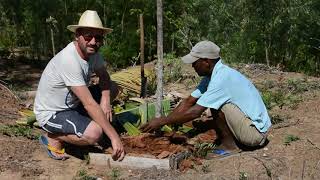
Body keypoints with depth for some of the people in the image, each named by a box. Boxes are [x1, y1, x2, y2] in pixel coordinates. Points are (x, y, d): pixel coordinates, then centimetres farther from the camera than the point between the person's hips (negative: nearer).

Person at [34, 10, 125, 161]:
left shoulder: (91, 51, -7)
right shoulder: (69, 60, -32)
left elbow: (104, 77, 8)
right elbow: (89, 104, -33)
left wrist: (105, 100, -15)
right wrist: (114, 137, -31)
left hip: (72, 104, 9)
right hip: (51, 113, -9)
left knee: (112, 89, 6)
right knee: (94, 133, -31)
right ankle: (53, 137, -1)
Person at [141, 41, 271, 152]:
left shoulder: (222, 77, -25)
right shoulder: (211, 75, 4)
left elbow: (195, 112, -27)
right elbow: (188, 102, 7)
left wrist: (162, 121, -19)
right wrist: (164, 122, -1)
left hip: (255, 132, -9)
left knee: (217, 105, -20)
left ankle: (229, 145, -4)